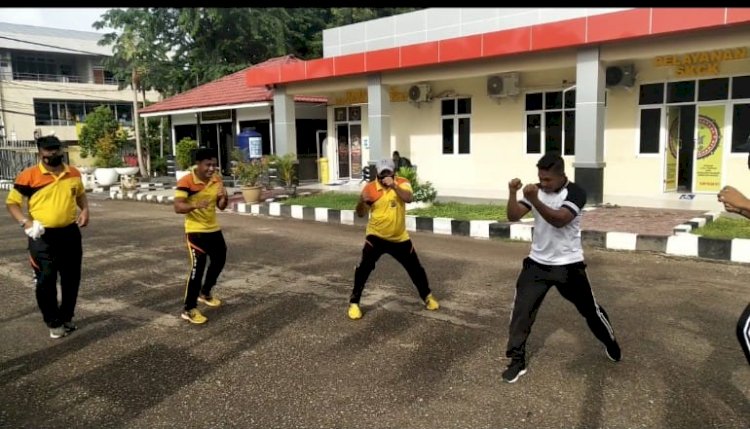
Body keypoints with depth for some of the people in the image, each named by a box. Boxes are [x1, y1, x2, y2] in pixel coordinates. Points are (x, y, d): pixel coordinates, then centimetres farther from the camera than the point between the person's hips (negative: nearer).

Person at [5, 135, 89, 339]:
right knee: (46, 281, 1)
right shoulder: (29, 176, -8)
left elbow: (81, 194, 21)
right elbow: (12, 202, -4)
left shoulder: (74, 173, 4)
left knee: (71, 279, 12)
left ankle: (66, 317, 30)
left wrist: (85, 210, 2)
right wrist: (26, 222, -19)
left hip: (70, 233, 4)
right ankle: (54, 323, 16)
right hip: (42, 236, -4)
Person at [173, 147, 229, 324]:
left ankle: (205, 292, 44)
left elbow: (221, 206, 6)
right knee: (198, 267, -11)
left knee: (219, 261, 19)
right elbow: (178, 207, -25)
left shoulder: (217, 179, 0)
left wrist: (224, 197, -17)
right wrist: (196, 205, -43)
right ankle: (189, 309, 0)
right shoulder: (186, 182, -19)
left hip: (214, 229, 7)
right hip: (195, 231, -7)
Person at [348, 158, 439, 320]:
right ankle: (354, 302, -4)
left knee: (415, 268, 12)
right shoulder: (370, 188, -10)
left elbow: (408, 198, -28)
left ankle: (427, 296, 36)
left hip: (399, 237, 2)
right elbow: (360, 214, -6)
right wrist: (362, 201, -27)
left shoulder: (402, 183, -8)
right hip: (376, 236, -1)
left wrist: (394, 186, -42)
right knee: (364, 267, -18)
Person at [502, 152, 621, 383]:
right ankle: (517, 360, 7)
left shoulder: (575, 193, -16)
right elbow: (513, 217, -12)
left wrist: (535, 200, -44)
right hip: (537, 263, 3)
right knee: (521, 309, -6)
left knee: (589, 308, 15)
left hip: (568, 265, -3)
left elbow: (559, 220, -33)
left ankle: (610, 343, 44)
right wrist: (513, 193, -28)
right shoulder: (536, 190, -2)